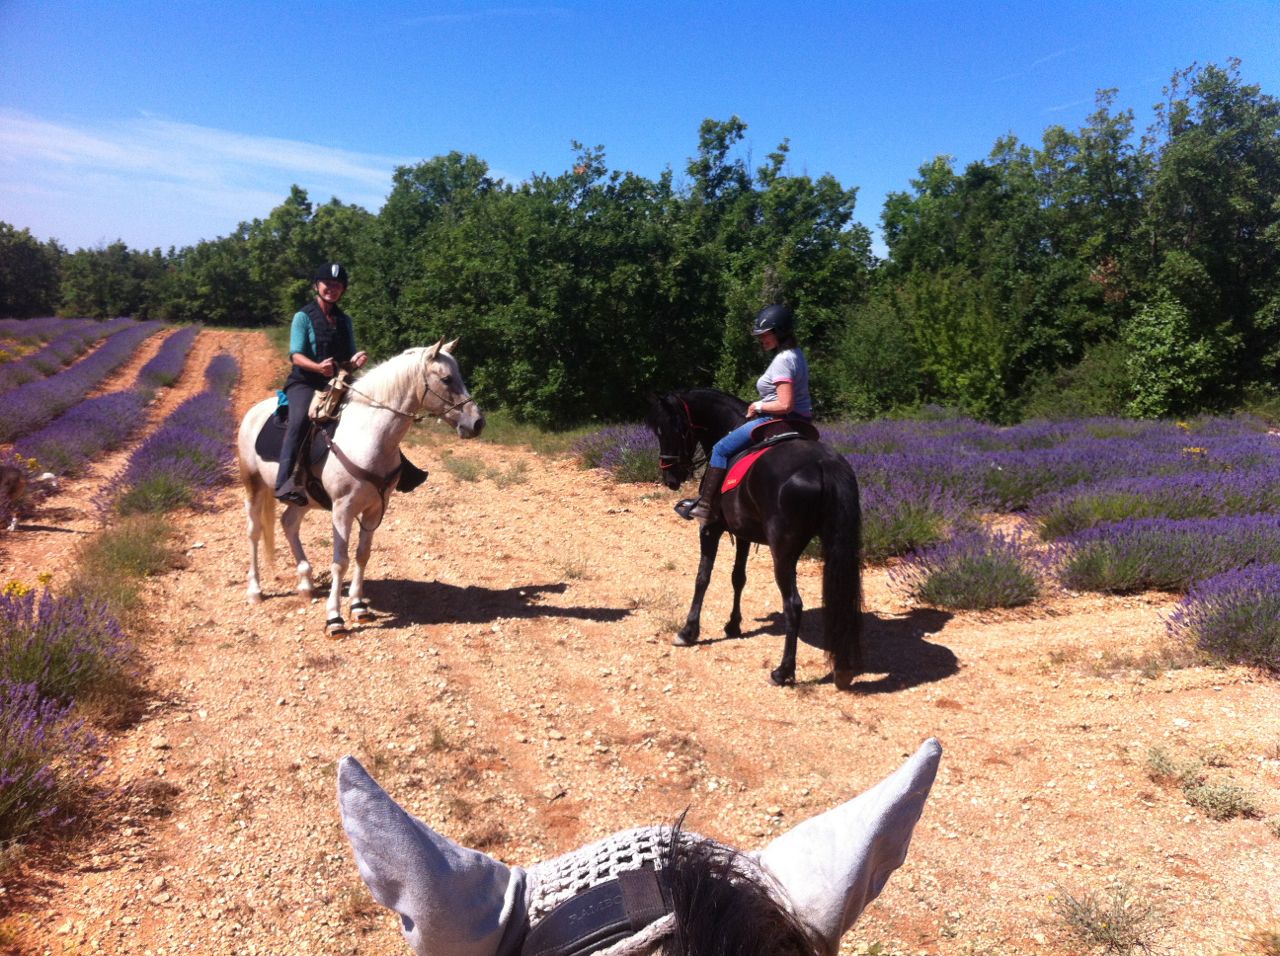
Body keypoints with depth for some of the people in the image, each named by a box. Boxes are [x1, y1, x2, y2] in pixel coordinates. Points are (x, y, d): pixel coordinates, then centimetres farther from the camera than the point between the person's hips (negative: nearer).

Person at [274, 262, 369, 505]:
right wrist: (318, 366, -29)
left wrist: (357, 360, -9)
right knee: (300, 419, -33)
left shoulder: (345, 320, 15)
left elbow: (349, 357, 16)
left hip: (336, 383, 6)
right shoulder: (303, 316, 0)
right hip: (305, 382, -6)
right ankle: (286, 483, -42)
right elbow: (296, 355, -8)